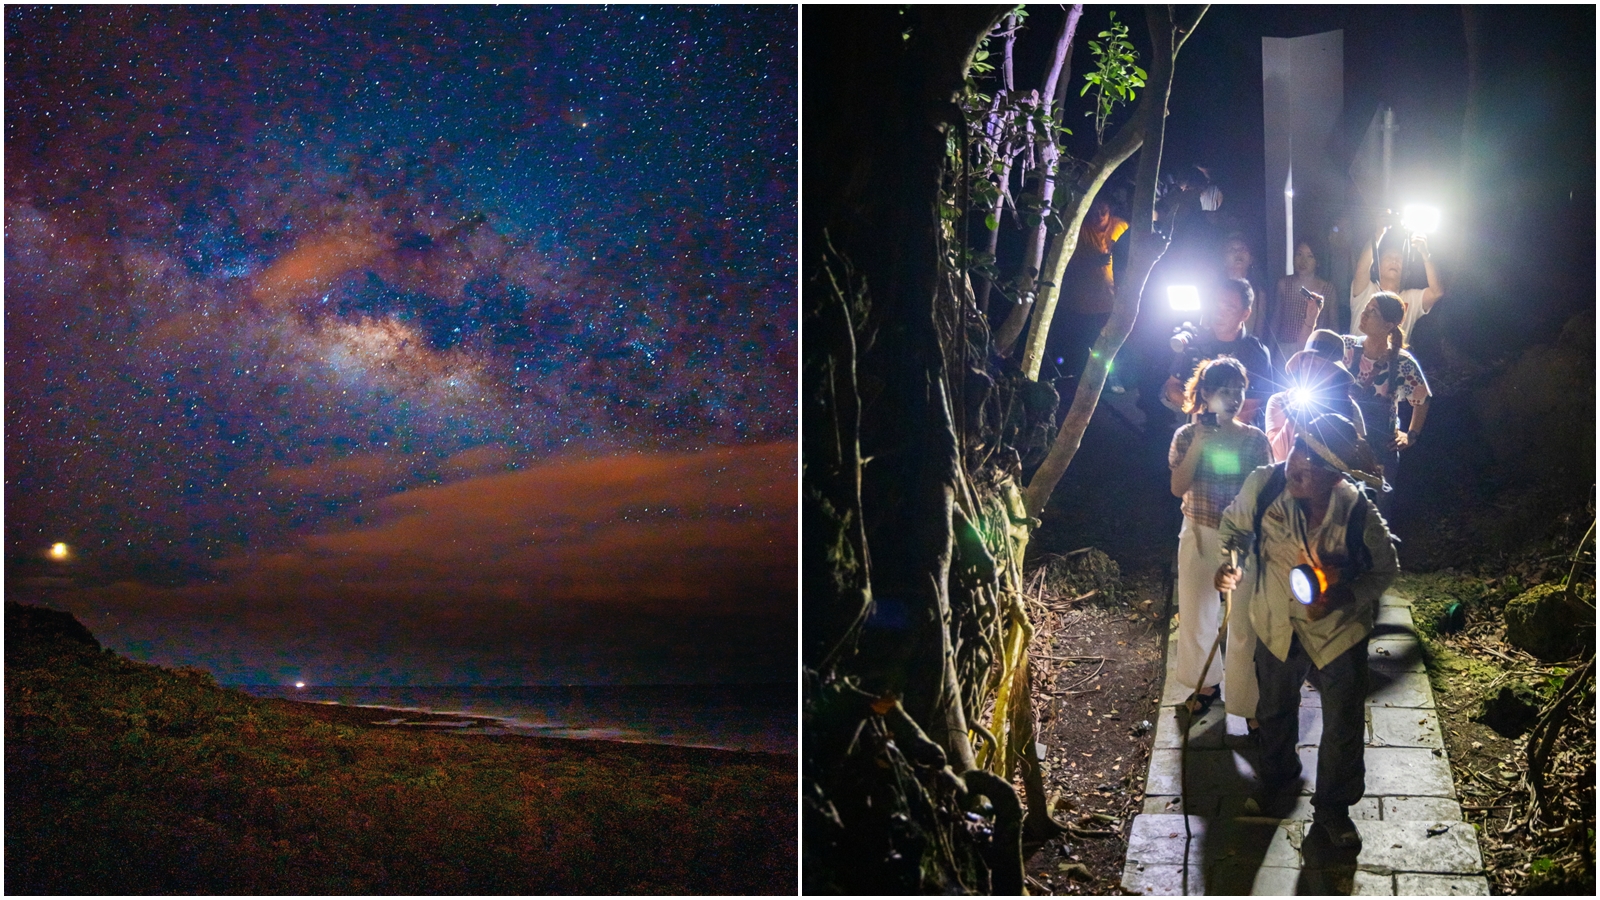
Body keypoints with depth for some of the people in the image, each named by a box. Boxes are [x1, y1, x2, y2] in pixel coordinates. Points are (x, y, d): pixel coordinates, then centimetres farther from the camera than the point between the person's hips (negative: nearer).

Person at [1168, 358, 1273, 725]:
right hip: (1198, 536, 2)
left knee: (1244, 621, -2)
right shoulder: (1187, 436, -3)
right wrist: (1198, 446, -20)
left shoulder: (1254, 439, -5)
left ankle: (1247, 700, 9)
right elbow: (1178, 488, -13)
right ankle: (1206, 682, 37)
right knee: (1196, 615, 15)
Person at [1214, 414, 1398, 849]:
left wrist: (1344, 599, -26)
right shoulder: (1264, 485, -25)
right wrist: (1228, 561, -20)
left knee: (1343, 727, 14)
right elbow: (1233, 524, -3)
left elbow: (1385, 569, -11)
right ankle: (1277, 778, 56)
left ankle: (1333, 808, 40)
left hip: (1338, 630, -2)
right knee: (1275, 711, 26)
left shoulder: (1359, 514, -28)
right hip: (1277, 625, 2)